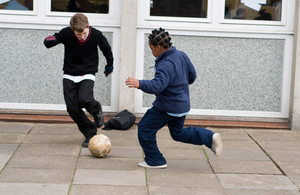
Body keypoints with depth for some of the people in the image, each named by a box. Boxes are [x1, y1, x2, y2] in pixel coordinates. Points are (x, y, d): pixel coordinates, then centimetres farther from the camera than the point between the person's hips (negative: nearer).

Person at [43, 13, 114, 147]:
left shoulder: (96, 35, -14)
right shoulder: (66, 34, -14)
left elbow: (106, 49, 5)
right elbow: (47, 42, -2)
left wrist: (109, 65, 19)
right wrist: (50, 40, -27)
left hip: (87, 74, -2)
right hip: (69, 75, 2)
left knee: (85, 100, -26)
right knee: (72, 107, -4)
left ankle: (96, 109, 10)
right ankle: (90, 134, 13)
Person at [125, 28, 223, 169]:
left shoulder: (166, 65, -26)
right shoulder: (182, 56, 2)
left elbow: (157, 86, -39)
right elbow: (192, 76, 13)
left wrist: (140, 84, -50)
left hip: (167, 107, -9)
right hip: (182, 105, 9)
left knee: (145, 128, 3)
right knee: (178, 133, 25)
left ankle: (155, 161, 10)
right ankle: (210, 138, 13)